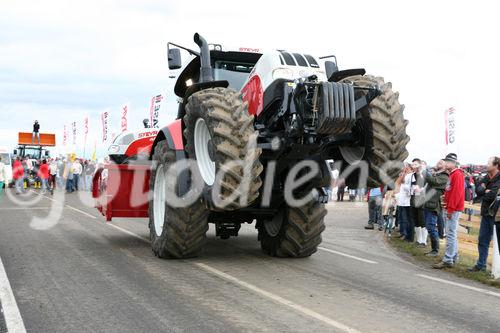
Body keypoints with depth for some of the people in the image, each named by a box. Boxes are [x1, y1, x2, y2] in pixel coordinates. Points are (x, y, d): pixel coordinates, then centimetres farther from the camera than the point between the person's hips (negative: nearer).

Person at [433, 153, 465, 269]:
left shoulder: (457, 174, -13)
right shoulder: (452, 174, 17)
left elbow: (457, 193, -20)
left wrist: (451, 209, -21)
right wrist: (448, 206, 11)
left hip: (454, 209, -10)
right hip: (452, 209, 10)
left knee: (450, 234, -10)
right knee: (452, 234, 16)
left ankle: (447, 260, -10)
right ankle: (454, 257, 25)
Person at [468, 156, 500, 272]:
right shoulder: (487, 178, 11)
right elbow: (477, 190, 3)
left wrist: (483, 194, -4)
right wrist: (486, 191, -15)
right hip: (486, 213, 8)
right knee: (482, 241, 13)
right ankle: (481, 265, 23)